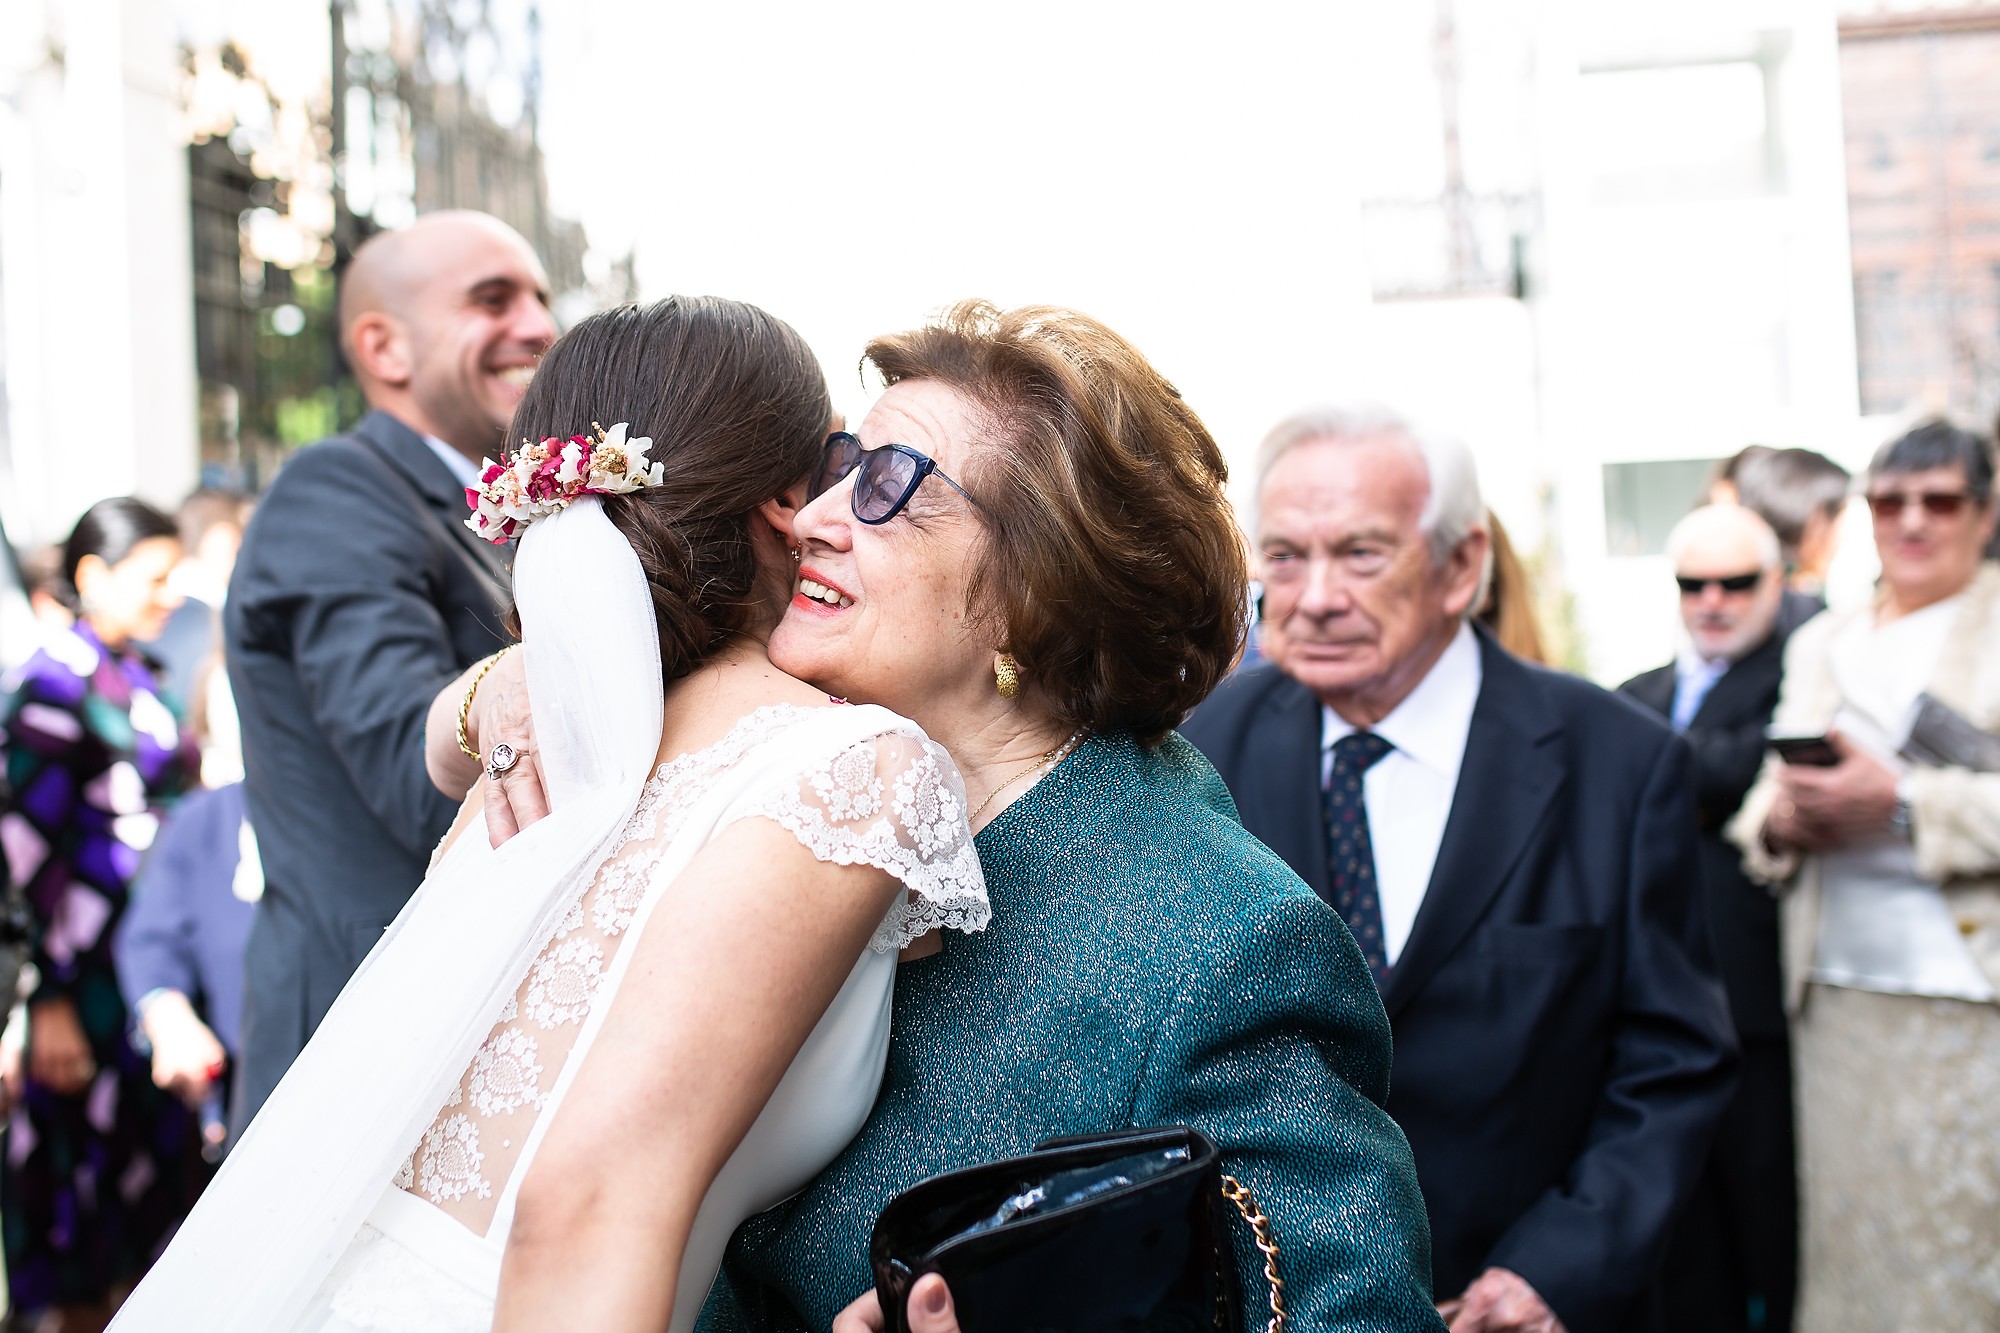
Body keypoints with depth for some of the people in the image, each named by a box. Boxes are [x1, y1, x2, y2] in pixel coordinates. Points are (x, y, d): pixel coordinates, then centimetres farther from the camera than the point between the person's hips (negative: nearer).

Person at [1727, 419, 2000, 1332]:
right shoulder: (1819, 645, 19)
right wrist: (1779, 819, -4)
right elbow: (1762, 806, 18)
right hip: (1841, 1001, 4)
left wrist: (1900, 804, -18)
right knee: (1853, 1252, 3)